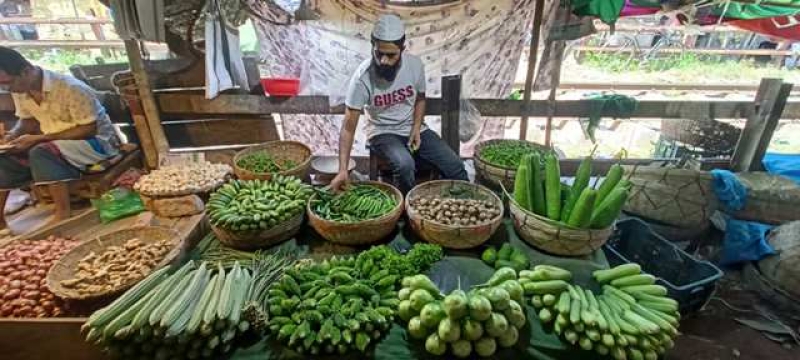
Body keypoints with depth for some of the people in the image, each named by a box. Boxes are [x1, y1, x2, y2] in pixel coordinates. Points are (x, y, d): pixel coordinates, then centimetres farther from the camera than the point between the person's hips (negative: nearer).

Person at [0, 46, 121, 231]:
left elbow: (89, 129, -23)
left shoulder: (71, 88, -23)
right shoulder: (20, 90, 1)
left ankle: (64, 215, -28)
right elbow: (28, 120, 16)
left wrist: (38, 138, -23)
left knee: (41, 153, -33)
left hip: (96, 142, -8)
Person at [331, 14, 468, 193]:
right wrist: (343, 169, -30)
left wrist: (416, 128, -10)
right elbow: (348, 127, -21)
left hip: (412, 128, 4)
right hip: (382, 132, -3)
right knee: (405, 164, -34)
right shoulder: (363, 77, -22)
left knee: (455, 166, -11)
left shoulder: (415, 64, -12)